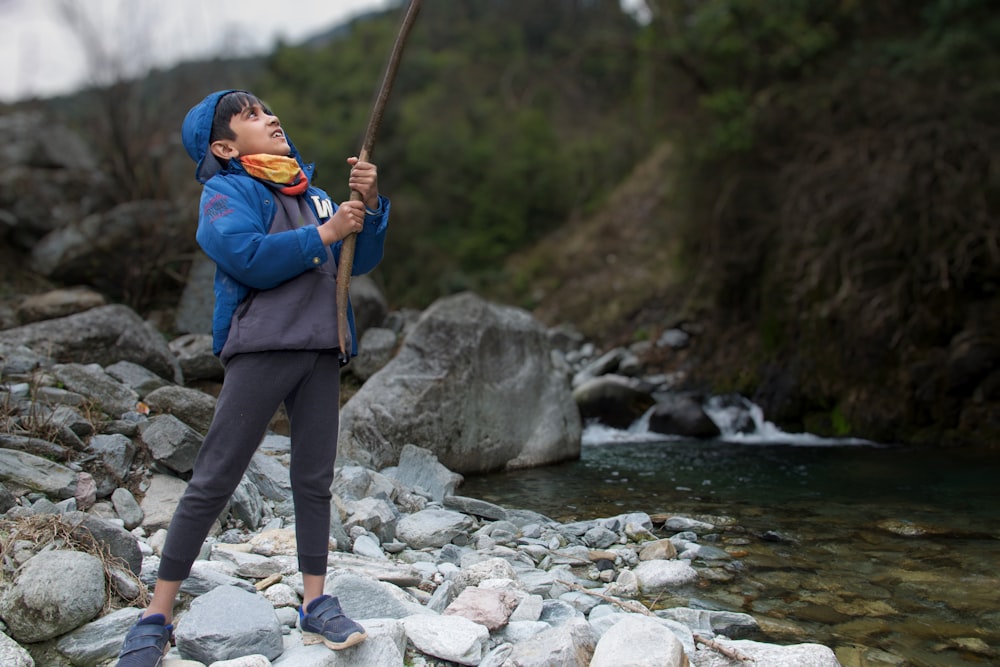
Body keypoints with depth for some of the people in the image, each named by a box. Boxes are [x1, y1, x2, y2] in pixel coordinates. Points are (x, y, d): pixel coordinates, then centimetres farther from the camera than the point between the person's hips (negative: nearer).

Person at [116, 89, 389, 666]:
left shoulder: (311, 192, 19)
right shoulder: (226, 191, 1)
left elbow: (362, 261, 17)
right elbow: (251, 257, -18)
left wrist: (369, 204, 1)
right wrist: (324, 234, -10)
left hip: (321, 350, 6)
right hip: (260, 348, -6)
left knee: (315, 480, 8)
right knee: (213, 482, -4)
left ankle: (315, 603, 17)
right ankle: (158, 614, 4)